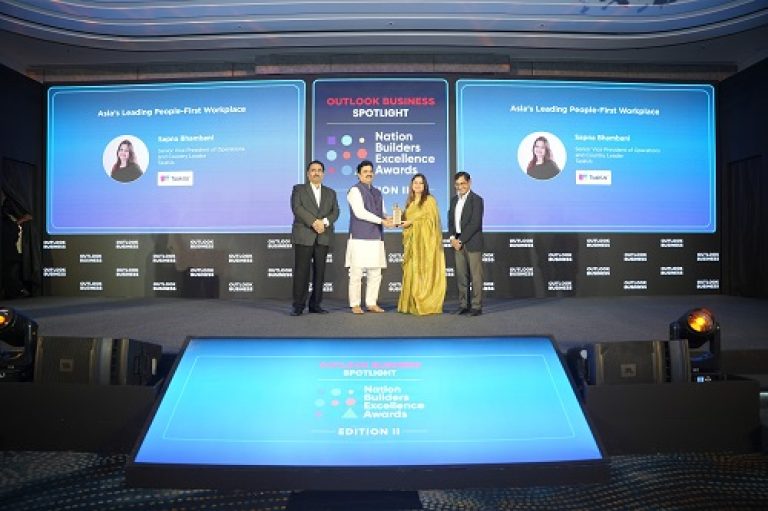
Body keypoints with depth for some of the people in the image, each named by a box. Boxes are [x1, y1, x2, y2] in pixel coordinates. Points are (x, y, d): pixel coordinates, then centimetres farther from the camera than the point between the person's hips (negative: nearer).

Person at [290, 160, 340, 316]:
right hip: (304, 236, -3)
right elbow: (297, 208, -5)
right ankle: (298, 305, -1)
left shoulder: (330, 193, 20)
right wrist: (314, 222, -16)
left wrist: (324, 222, -12)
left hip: (323, 237, 3)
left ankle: (315, 304, 8)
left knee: (320, 271, 2)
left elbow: (335, 212, 8)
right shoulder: (298, 189, 11)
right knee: (301, 271, -5)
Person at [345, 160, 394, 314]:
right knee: (356, 272, -4)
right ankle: (355, 305, 5)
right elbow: (360, 212, -12)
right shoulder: (355, 190, -2)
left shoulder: (377, 192, 21)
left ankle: (371, 303, 17)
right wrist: (381, 221, -14)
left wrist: (388, 219, -3)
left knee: (375, 273, 7)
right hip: (360, 237, -7)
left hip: (376, 237, 7)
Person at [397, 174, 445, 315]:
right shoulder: (410, 202, 18)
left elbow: (430, 220, -9)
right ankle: (412, 304, 6)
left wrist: (411, 222, -12)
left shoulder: (429, 200, -1)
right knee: (412, 271, 2)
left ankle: (427, 305, -3)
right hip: (412, 241, 6)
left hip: (426, 241, -6)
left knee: (425, 271, -7)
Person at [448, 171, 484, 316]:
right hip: (458, 242, 6)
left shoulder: (476, 200, -6)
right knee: (461, 276, 8)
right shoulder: (454, 200, 15)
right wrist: (452, 237, -3)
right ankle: (464, 304, 15)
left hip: (472, 243, -6)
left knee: (475, 275, -2)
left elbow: (475, 224, -14)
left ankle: (476, 306, 3)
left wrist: (461, 240, -14)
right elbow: (451, 220, 14)